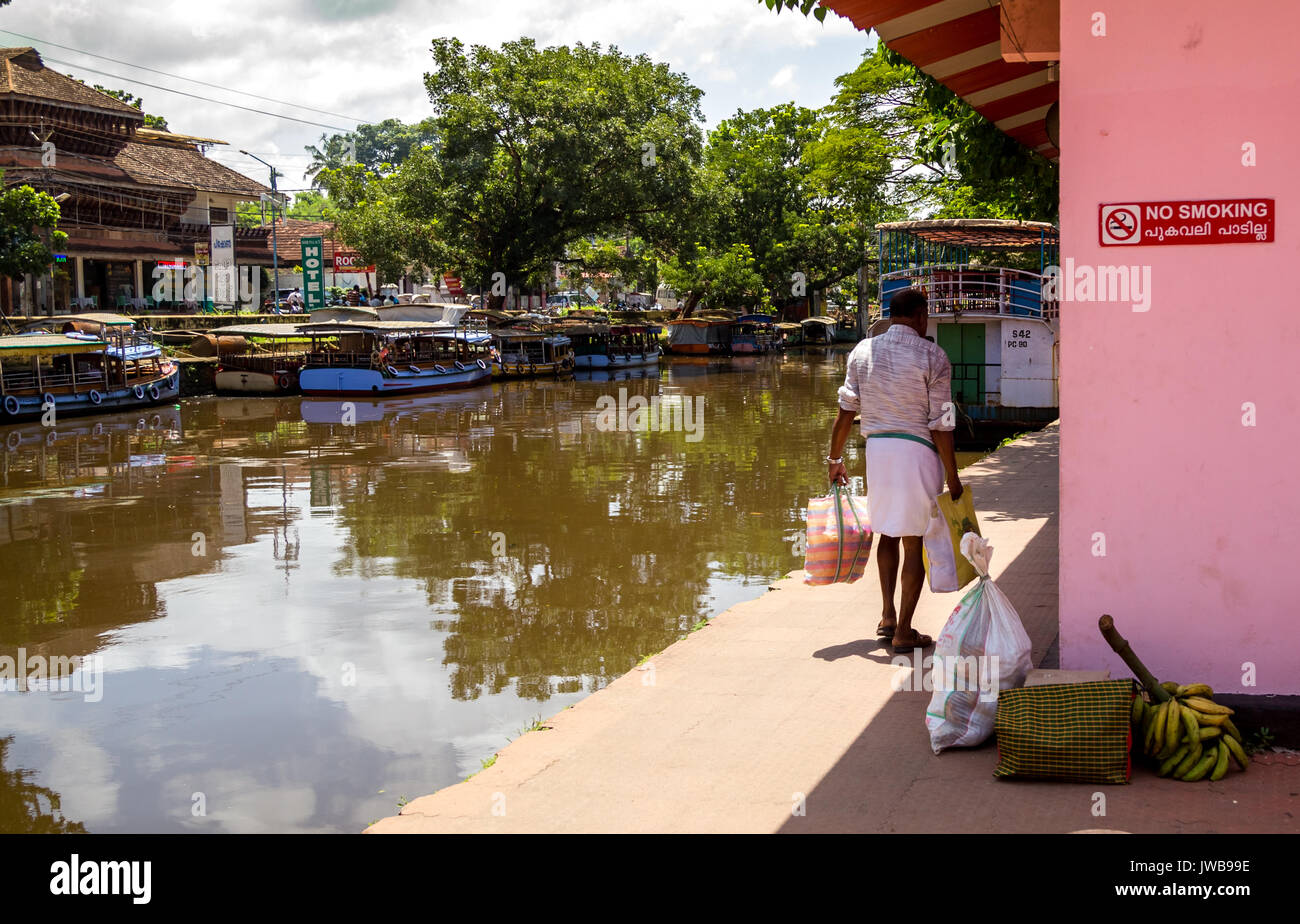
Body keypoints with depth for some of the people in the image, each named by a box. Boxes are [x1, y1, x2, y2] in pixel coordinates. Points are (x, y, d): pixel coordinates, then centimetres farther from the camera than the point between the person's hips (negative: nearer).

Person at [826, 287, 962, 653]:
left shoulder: (863, 351, 4)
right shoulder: (932, 356, -9)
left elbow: (846, 410, 5)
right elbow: (940, 425, -10)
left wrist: (835, 458, 15)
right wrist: (952, 477, -5)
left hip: (877, 447, 5)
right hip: (917, 450, -4)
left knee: (887, 533, 22)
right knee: (915, 541, 2)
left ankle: (888, 615, 18)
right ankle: (903, 631, 5)